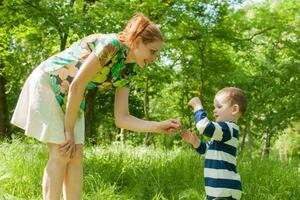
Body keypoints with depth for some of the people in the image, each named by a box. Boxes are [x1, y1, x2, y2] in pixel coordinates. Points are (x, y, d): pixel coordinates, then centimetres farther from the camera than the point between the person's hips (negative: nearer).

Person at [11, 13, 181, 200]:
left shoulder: (126, 72, -1)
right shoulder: (111, 45, -26)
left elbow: (122, 118, -3)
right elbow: (77, 86, -27)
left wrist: (159, 126, -15)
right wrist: (69, 130, -20)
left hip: (70, 97, 8)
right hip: (47, 83, -8)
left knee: (76, 155, 0)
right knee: (61, 153, -14)